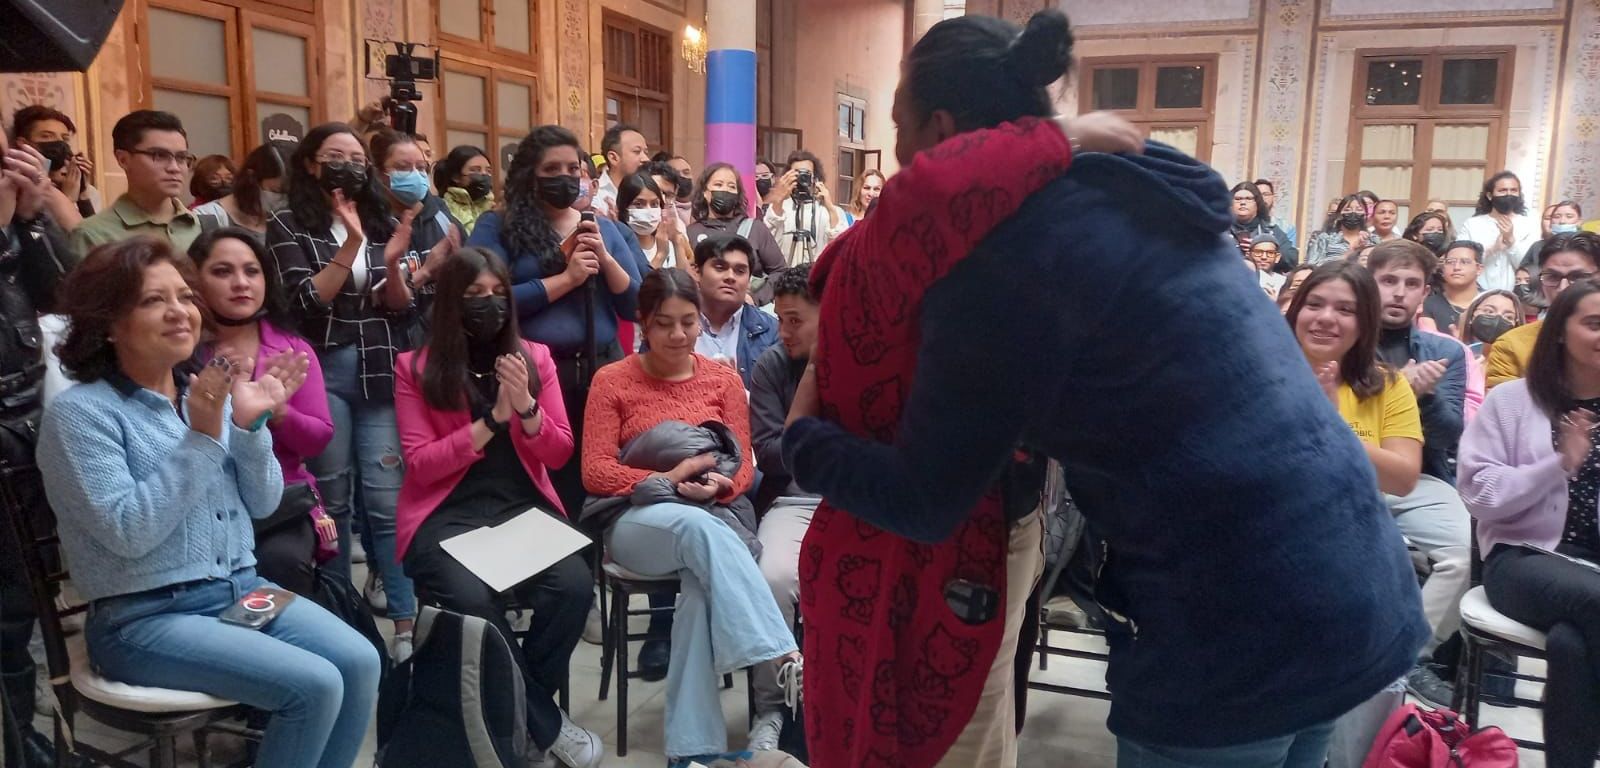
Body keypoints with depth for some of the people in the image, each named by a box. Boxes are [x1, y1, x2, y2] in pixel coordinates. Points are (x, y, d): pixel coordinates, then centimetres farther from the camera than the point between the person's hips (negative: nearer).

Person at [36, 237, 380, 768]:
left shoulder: (210, 394, 8)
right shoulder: (79, 413, -10)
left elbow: (262, 504, 6)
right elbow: (129, 533, -20)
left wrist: (250, 427, -10)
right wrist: (200, 437, -22)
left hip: (242, 589, 6)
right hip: (145, 618, -6)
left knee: (359, 662, -17)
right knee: (314, 685, -23)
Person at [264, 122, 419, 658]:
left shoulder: (383, 222, 11)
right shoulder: (289, 225, 2)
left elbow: (403, 311, 6)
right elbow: (305, 303, -10)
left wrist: (393, 264, -13)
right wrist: (351, 246, -18)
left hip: (381, 374, 2)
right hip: (321, 373, -1)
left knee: (387, 499, -4)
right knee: (331, 499, 6)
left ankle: (404, 621, -1)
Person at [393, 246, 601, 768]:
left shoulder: (534, 357, 11)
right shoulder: (415, 367, 4)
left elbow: (559, 454, 7)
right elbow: (420, 464, -3)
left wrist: (526, 407, -12)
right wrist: (492, 420, -12)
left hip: (524, 506, 2)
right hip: (447, 514, -2)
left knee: (575, 586, -28)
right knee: (472, 600, -33)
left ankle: (520, 708, -2)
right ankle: (545, 725, -10)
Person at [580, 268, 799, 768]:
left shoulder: (724, 379, 13)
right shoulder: (612, 381, 6)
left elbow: (743, 465, 8)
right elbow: (595, 471, -2)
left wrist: (719, 486, -16)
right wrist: (668, 480, -15)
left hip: (718, 517, 2)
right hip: (638, 522, -1)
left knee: (701, 584, -34)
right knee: (698, 526, -38)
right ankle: (782, 658, -45)